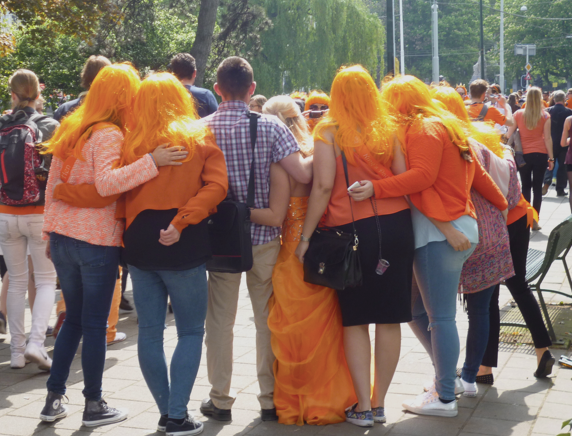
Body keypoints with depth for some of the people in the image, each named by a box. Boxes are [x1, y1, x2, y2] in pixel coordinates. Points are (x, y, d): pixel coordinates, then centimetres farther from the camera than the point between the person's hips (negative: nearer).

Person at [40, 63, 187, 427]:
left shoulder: (72, 130, 10)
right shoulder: (109, 135, -14)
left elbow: (53, 185, 13)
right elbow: (106, 182, -29)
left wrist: (51, 231, 18)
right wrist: (151, 162, -33)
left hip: (64, 237, 7)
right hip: (98, 241, -7)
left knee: (74, 319, 19)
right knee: (95, 324, 4)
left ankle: (54, 399, 22)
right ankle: (94, 405, 15)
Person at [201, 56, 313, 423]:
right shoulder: (271, 127, -9)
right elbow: (304, 174, -16)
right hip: (264, 236, -1)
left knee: (221, 319, 11)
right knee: (268, 318, 11)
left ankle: (221, 399, 18)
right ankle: (272, 399, 17)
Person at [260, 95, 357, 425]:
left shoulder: (280, 162, -13)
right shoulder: (317, 155, 4)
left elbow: (275, 216, -19)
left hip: (294, 255, -5)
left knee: (295, 330, 7)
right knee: (325, 328, 15)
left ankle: (295, 405, 18)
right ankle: (328, 401, 25)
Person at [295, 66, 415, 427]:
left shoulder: (328, 132, -2)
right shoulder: (386, 129, 7)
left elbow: (323, 186, -10)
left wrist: (306, 236, -6)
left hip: (352, 230, -2)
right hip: (396, 224, 3)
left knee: (355, 320, 8)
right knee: (389, 319, 8)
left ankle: (363, 406, 8)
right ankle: (379, 403, 17)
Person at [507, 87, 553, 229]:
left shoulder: (518, 114, 0)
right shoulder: (545, 116, -3)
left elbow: (509, 135, 2)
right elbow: (548, 138, -5)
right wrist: (551, 158, 0)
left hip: (524, 154, 1)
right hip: (540, 154, -1)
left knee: (525, 187, 10)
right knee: (537, 188, 4)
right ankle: (535, 221, 4)